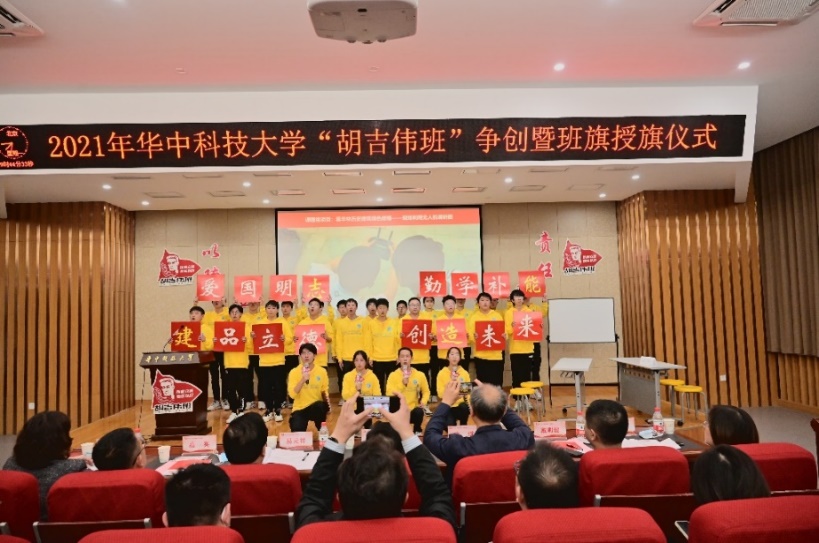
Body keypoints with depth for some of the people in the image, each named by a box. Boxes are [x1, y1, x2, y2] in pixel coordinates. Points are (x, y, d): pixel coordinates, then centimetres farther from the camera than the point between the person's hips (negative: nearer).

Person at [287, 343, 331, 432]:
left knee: (320, 406, -36)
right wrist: (303, 379, -28)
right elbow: (292, 394, -17)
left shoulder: (322, 371, -4)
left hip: (317, 407, 1)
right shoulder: (294, 372, -8)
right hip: (300, 408, -1)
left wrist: (327, 404, -11)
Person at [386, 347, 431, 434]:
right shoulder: (393, 375, -3)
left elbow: (426, 391, 11)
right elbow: (389, 394, -12)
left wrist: (423, 402, -9)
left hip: (413, 409, 2)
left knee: (419, 412, -32)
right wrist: (403, 383, -22)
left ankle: (417, 431, -3)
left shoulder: (420, 375, 3)